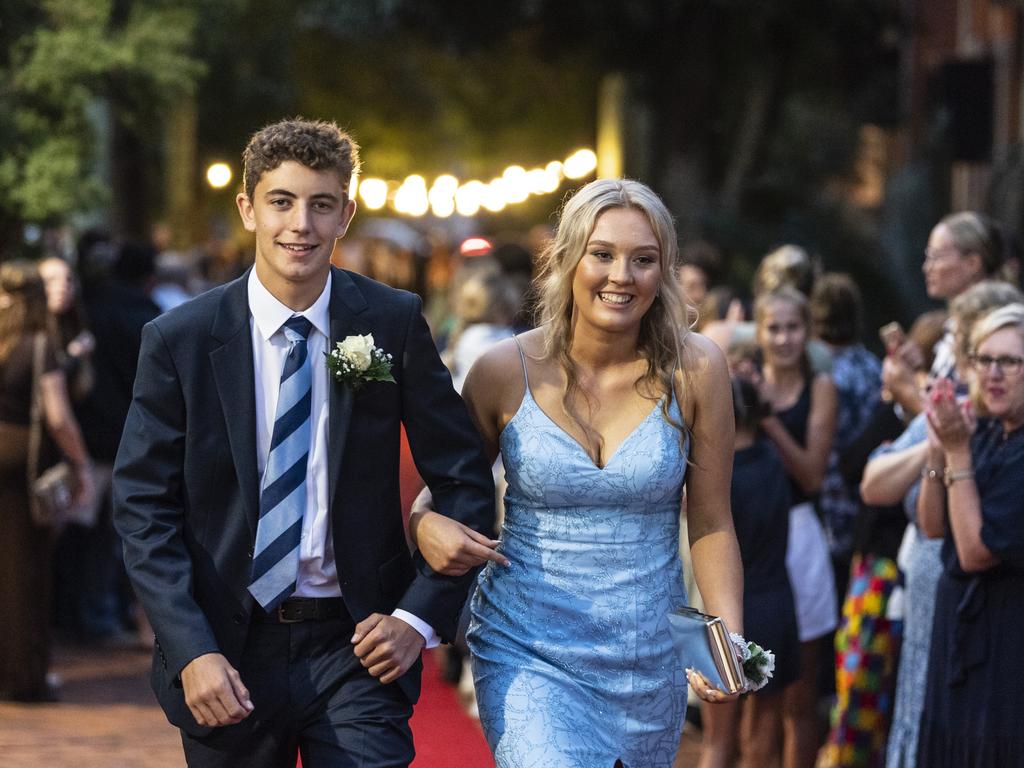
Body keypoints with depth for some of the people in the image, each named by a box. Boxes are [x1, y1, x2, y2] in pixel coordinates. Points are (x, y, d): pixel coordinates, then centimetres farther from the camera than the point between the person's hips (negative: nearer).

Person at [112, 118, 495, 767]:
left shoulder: (394, 324, -2)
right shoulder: (179, 340, -4)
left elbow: (464, 482, 3)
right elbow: (143, 508, -3)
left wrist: (419, 617, -6)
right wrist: (192, 651, -13)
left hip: (358, 648, 0)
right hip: (229, 653, 0)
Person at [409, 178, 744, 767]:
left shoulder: (695, 370, -6)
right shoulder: (507, 371, -6)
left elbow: (711, 524, -1)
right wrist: (426, 526, -15)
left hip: (649, 664, 2)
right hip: (527, 652, -2)